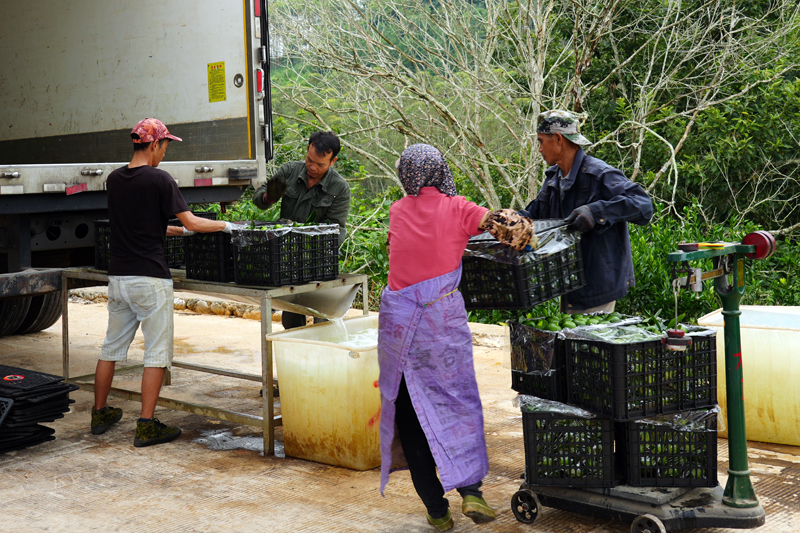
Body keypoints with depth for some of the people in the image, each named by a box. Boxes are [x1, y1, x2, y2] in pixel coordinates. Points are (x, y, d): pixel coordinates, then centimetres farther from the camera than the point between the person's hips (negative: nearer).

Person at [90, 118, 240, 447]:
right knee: (157, 352, 0)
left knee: (112, 347, 17)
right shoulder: (159, 180, -11)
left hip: (118, 277, 7)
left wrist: (178, 231, 24)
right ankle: (146, 427, 0)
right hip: (150, 278, -7)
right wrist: (225, 226, 4)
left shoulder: (114, 179, 9)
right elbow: (191, 222, -11)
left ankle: (100, 414, 29)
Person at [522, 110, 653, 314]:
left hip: (598, 281, -8)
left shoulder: (600, 174, -18)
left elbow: (643, 205, -27)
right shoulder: (554, 177, 10)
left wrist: (595, 211, -37)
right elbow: (536, 213, 20)